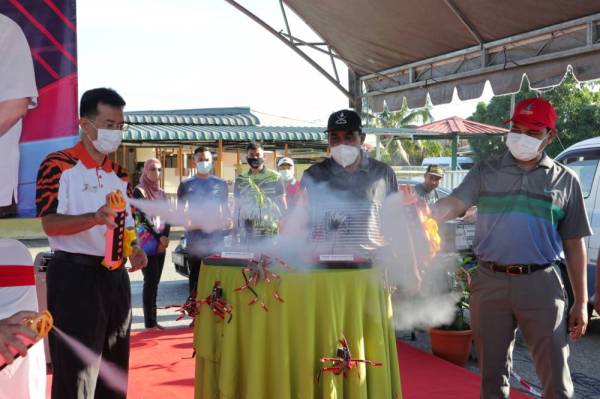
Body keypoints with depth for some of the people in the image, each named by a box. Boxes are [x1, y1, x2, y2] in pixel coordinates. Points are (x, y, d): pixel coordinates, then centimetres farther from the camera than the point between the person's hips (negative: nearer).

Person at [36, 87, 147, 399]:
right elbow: (50, 223, -17)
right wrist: (94, 218, -33)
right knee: (75, 373, -3)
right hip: (74, 276, -7)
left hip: (115, 276, 7)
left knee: (115, 368, 13)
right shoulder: (58, 165, -8)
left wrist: (135, 251, -3)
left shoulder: (120, 175, 14)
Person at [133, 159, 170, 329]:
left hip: (161, 243, 6)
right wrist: (159, 237, -11)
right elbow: (143, 217, -11)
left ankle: (153, 320, 11)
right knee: (150, 281, -8)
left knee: (155, 281, 7)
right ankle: (149, 323, -6)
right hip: (147, 243, -6)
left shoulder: (161, 193, 15)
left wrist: (165, 237, -7)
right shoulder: (139, 191, -3)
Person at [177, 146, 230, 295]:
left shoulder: (220, 183, 11)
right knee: (196, 274, 1)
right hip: (195, 238, -1)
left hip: (216, 237, 2)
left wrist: (228, 220, -2)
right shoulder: (186, 185, 6)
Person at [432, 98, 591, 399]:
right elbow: (454, 204, -9)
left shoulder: (564, 180, 7)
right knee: (492, 372, 13)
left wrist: (581, 302, 5)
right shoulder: (486, 172, 7)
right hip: (490, 282, 1)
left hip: (541, 284, -1)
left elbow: (574, 245, 8)